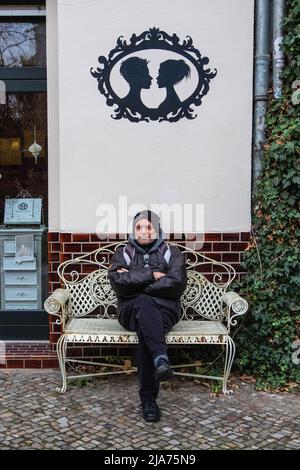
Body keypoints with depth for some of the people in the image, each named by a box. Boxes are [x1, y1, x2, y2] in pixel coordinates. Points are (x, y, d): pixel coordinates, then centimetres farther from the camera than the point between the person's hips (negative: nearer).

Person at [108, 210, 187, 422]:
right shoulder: (123, 252, 16)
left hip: (164, 309, 0)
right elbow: (117, 280, -6)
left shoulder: (172, 253, 12)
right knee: (144, 303, -36)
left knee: (145, 331, -34)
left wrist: (134, 281, -7)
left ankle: (148, 398, -33)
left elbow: (176, 283, -8)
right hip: (131, 309, 1)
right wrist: (152, 275, -9)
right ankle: (161, 359, -53)